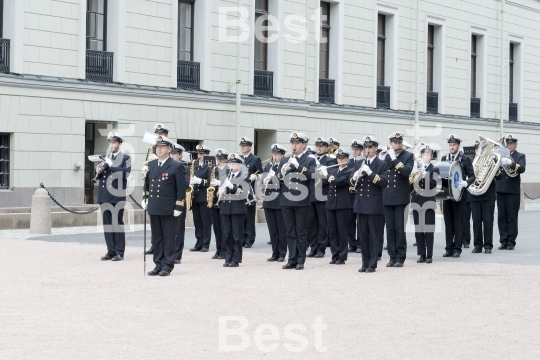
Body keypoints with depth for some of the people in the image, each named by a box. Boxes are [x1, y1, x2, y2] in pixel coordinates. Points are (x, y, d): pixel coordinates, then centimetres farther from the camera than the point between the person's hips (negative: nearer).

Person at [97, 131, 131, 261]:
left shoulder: (125, 158, 3)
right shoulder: (105, 158, 18)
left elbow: (126, 173, -12)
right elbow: (97, 176, 17)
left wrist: (111, 165, -16)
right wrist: (99, 169, -4)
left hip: (117, 196, -5)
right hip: (104, 196, 6)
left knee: (117, 223, -5)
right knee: (107, 224, 6)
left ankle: (119, 252, -1)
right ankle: (111, 251, 12)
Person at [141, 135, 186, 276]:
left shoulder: (176, 167, -6)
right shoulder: (151, 165, 12)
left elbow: (181, 189, -8)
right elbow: (147, 183, 22)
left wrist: (178, 207, -12)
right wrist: (145, 199, 11)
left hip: (169, 209, -5)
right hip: (154, 207, 6)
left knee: (169, 238, 2)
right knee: (156, 238, 9)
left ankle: (167, 266, 6)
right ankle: (158, 264, 15)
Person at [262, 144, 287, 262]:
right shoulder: (268, 167, 13)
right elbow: (263, 181, 9)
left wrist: (274, 178, -25)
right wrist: (265, 181, -13)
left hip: (280, 202, -5)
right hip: (269, 201, 5)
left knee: (281, 230, 1)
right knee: (272, 230, 9)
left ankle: (282, 254, 7)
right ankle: (275, 253, 15)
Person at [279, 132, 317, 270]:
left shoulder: (310, 160, 0)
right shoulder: (284, 161, 12)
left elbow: (311, 175, -16)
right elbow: (280, 182, 10)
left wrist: (297, 165, -21)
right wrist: (282, 172, -11)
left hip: (302, 202, -4)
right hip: (287, 201, 4)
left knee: (301, 231, 1)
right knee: (290, 232, 7)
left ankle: (300, 261, 5)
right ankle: (292, 260, 11)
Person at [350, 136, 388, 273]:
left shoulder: (382, 164, -1)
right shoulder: (360, 164, 13)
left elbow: (384, 183, -13)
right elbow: (352, 183, 12)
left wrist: (370, 173, -22)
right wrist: (355, 177, -11)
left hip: (374, 205, -5)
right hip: (361, 205, 5)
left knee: (373, 235, -1)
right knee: (363, 235, 7)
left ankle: (372, 264, 2)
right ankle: (365, 263, 13)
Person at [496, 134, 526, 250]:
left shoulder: (520, 156, 6)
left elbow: (522, 169, -13)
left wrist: (511, 163, -31)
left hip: (513, 191, -3)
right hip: (500, 189, 3)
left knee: (512, 217, -2)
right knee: (501, 217, 2)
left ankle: (511, 242, 2)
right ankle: (503, 241, 7)